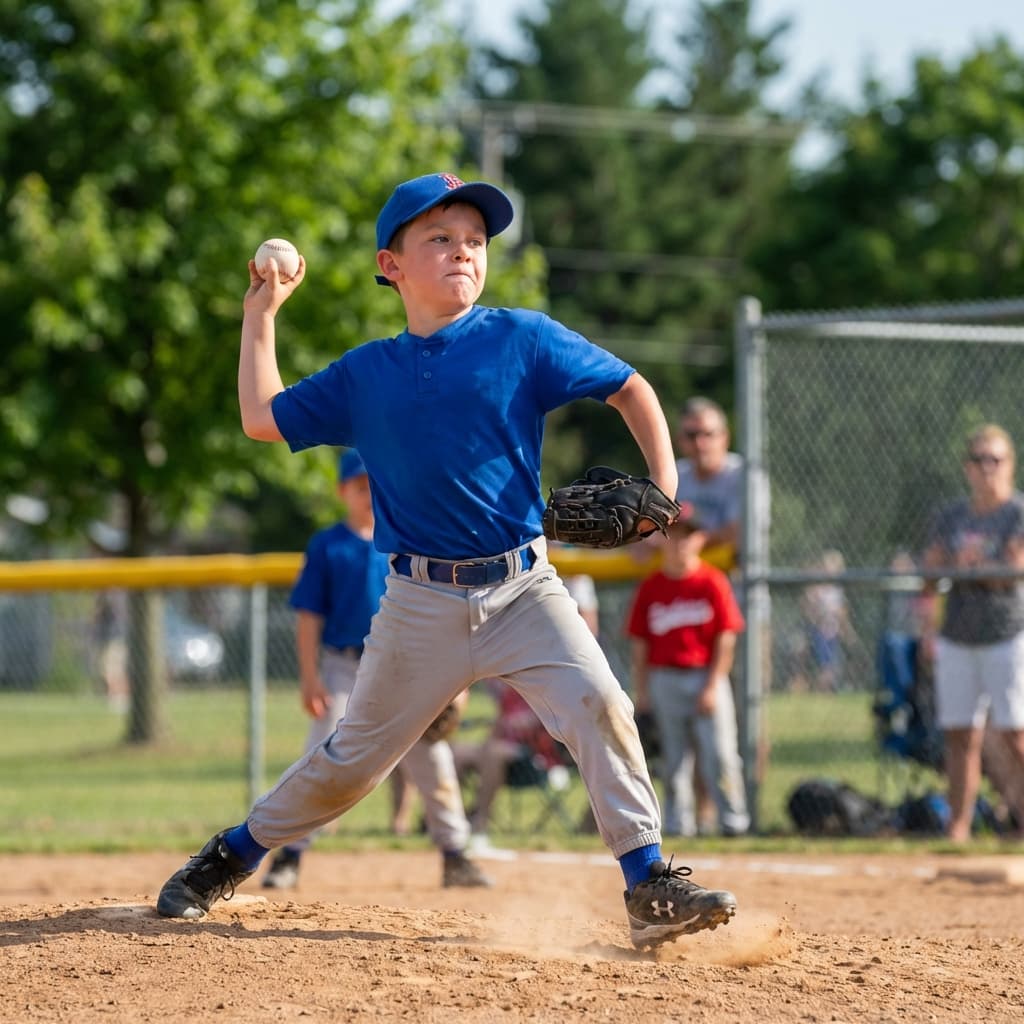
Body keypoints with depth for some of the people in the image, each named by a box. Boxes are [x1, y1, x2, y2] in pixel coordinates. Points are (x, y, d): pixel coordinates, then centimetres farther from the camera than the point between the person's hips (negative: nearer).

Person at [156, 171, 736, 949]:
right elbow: (263, 419, 14)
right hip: (421, 605, 1)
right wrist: (261, 314, 15)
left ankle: (651, 886, -17)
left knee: (600, 708, -22)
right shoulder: (365, 374, 6)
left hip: (524, 590, -1)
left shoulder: (523, 339, -2)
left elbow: (629, 388, 3)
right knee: (353, 760, 9)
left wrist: (663, 482, -10)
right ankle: (232, 857, 30)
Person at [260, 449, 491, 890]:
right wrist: (310, 677, -10)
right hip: (342, 668, -2)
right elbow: (309, 615, -2)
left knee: (432, 763, 1)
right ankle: (288, 858, -2)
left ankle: (455, 858, 9)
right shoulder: (327, 546, 0)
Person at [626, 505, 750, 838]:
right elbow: (639, 642, 8)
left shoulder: (713, 582, 0)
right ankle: (677, 826, 10)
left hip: (705, 678, -2)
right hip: (664, 680, 3)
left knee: (719, 754, -6)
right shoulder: (650, 587, 7)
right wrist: (641, 690, 3)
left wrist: (713, 686, -9)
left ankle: (733, 822, 0)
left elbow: (726, 638, -3)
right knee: (673, 759, 5)